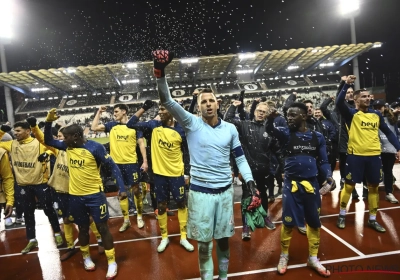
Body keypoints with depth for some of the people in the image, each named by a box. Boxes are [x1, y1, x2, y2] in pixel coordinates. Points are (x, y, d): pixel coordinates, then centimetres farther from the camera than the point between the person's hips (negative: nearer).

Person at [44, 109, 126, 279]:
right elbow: (48, 141, 16)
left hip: (95, 195, -5)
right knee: (83, 228, 18)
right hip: (75, 196, 5)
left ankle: (112, 262, 16)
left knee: (103, 227, 3)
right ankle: (86, 257, 39)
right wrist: (49, 121, 1)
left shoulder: (95, 147, -15)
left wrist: (121, 188, -18)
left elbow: (113, 166, -12)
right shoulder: (67, 147, 2)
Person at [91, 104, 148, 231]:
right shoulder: (112, 125, 7)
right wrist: (99, 112, 4)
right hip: (116, 163, 4)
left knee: (136, 190, 6)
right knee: (121, 193, 10)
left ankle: (139, 217, 24)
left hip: (131, 163, -3)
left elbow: (141, 144, -2)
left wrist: (145, 161, -9)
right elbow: (94, 128, 4)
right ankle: (126, 220, 23)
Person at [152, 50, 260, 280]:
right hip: (200, 191, -2)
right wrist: (160, 72, -30)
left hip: (225, 190, 2)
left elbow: (240, 158, 7)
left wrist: (252, 185, -2)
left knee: (224, 238, 17)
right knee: (204, 241, 10)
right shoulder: (192, 123, -6)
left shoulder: (230, 129, 2)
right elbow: (167, 101, -16)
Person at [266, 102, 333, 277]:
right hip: (292, 184, -2)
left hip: (311, 184, 3)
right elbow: (270, 130, -26)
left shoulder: (317, 137, 1)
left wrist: (329, 178, -9)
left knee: (314, 222, 12)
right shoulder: (286, 134, -5)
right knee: (288, 222, 5)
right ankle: (284, 256, 26)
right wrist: (270, 120, -46)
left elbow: (323, 161, 6)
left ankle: (313, 258, 31)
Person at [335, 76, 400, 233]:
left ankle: (372, 219, 25)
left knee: (373, 187, 11)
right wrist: (346, 85, -27)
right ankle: (342, 215, 20)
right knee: (349, 185, 4)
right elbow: (339, 103, -22)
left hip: (374, 155, 5)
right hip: (355, 155, -4)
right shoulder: (351, 114, -3)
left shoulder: (376, 114, 10)